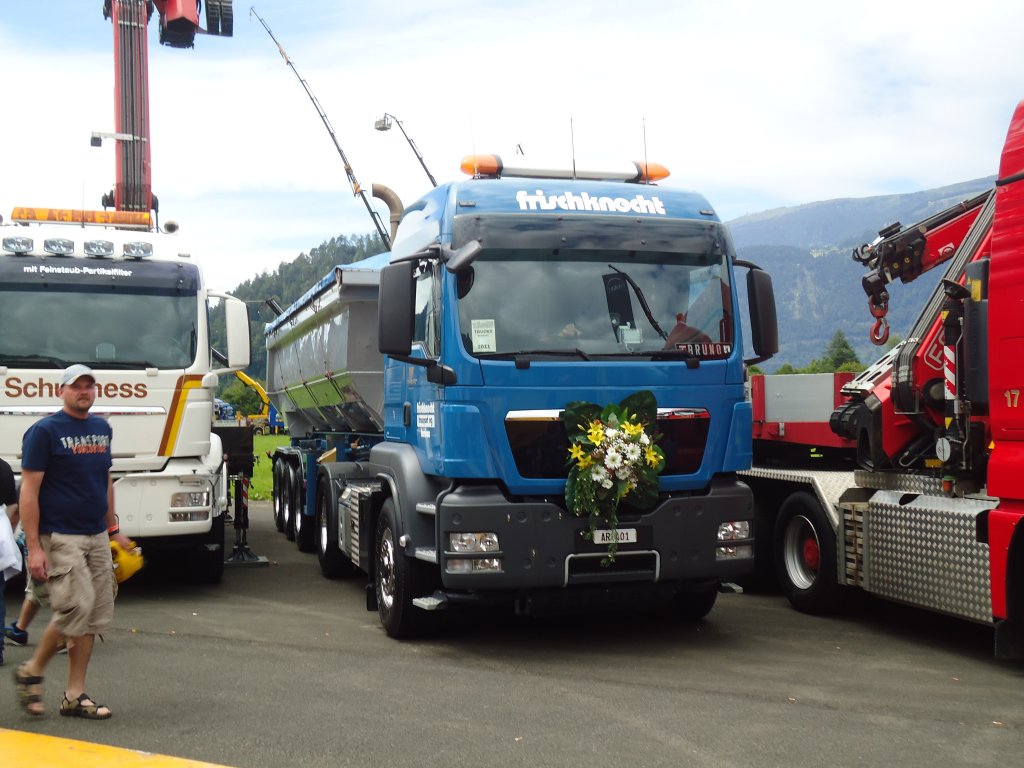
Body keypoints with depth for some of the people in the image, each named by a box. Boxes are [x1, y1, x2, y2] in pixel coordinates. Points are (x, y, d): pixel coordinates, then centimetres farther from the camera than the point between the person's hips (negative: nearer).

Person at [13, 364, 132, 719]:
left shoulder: (102, 428, 13)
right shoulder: (44, 431, -7)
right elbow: (29, 491, -11)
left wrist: (113, 528, 19)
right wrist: (34, 547, -16)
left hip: (97, 536, 7)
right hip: (59, 537, -7)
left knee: (97, 615, 5)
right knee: (77, 607, -16)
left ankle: (74, 696, 13)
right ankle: (31, 672, 7)